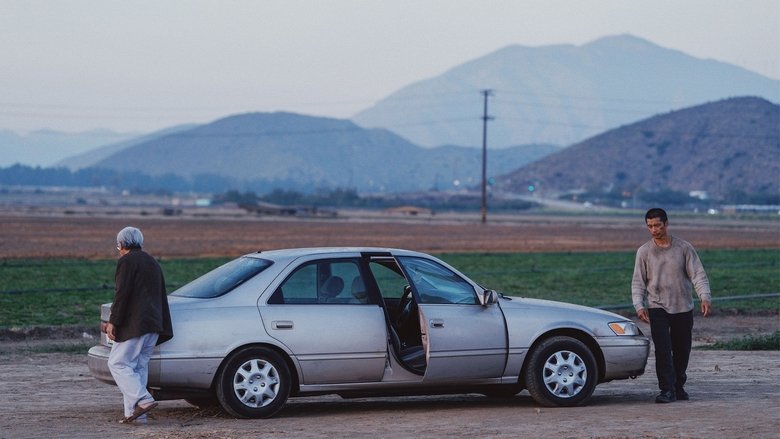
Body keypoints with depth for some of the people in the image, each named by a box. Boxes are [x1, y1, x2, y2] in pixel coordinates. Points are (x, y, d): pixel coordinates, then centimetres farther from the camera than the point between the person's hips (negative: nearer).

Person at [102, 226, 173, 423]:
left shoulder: (126, 261, -5)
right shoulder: (153, 263, 22)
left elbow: (122, 294, -14)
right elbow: (161, 297, 23)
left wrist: (113, 322, -13)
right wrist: (163, 329, 24)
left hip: (134, 324, -8)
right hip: (153, 325, 8)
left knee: (118, 363, -5)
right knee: (139, 366, 9)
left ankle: (143, 400, -19)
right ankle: (135, 413, 5)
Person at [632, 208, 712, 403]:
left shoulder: (684, 248, 0)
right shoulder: (644, 252, 1)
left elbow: (698, 274, -2)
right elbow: (638, 282, 2)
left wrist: (705, 297, -18)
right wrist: (639, 305, -12)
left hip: (683, 307, 1)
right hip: (657, 308, -1)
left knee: (682, 350, 8)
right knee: (663, 349, -13)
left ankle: (678, 386, 27)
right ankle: (667, 390, -12)